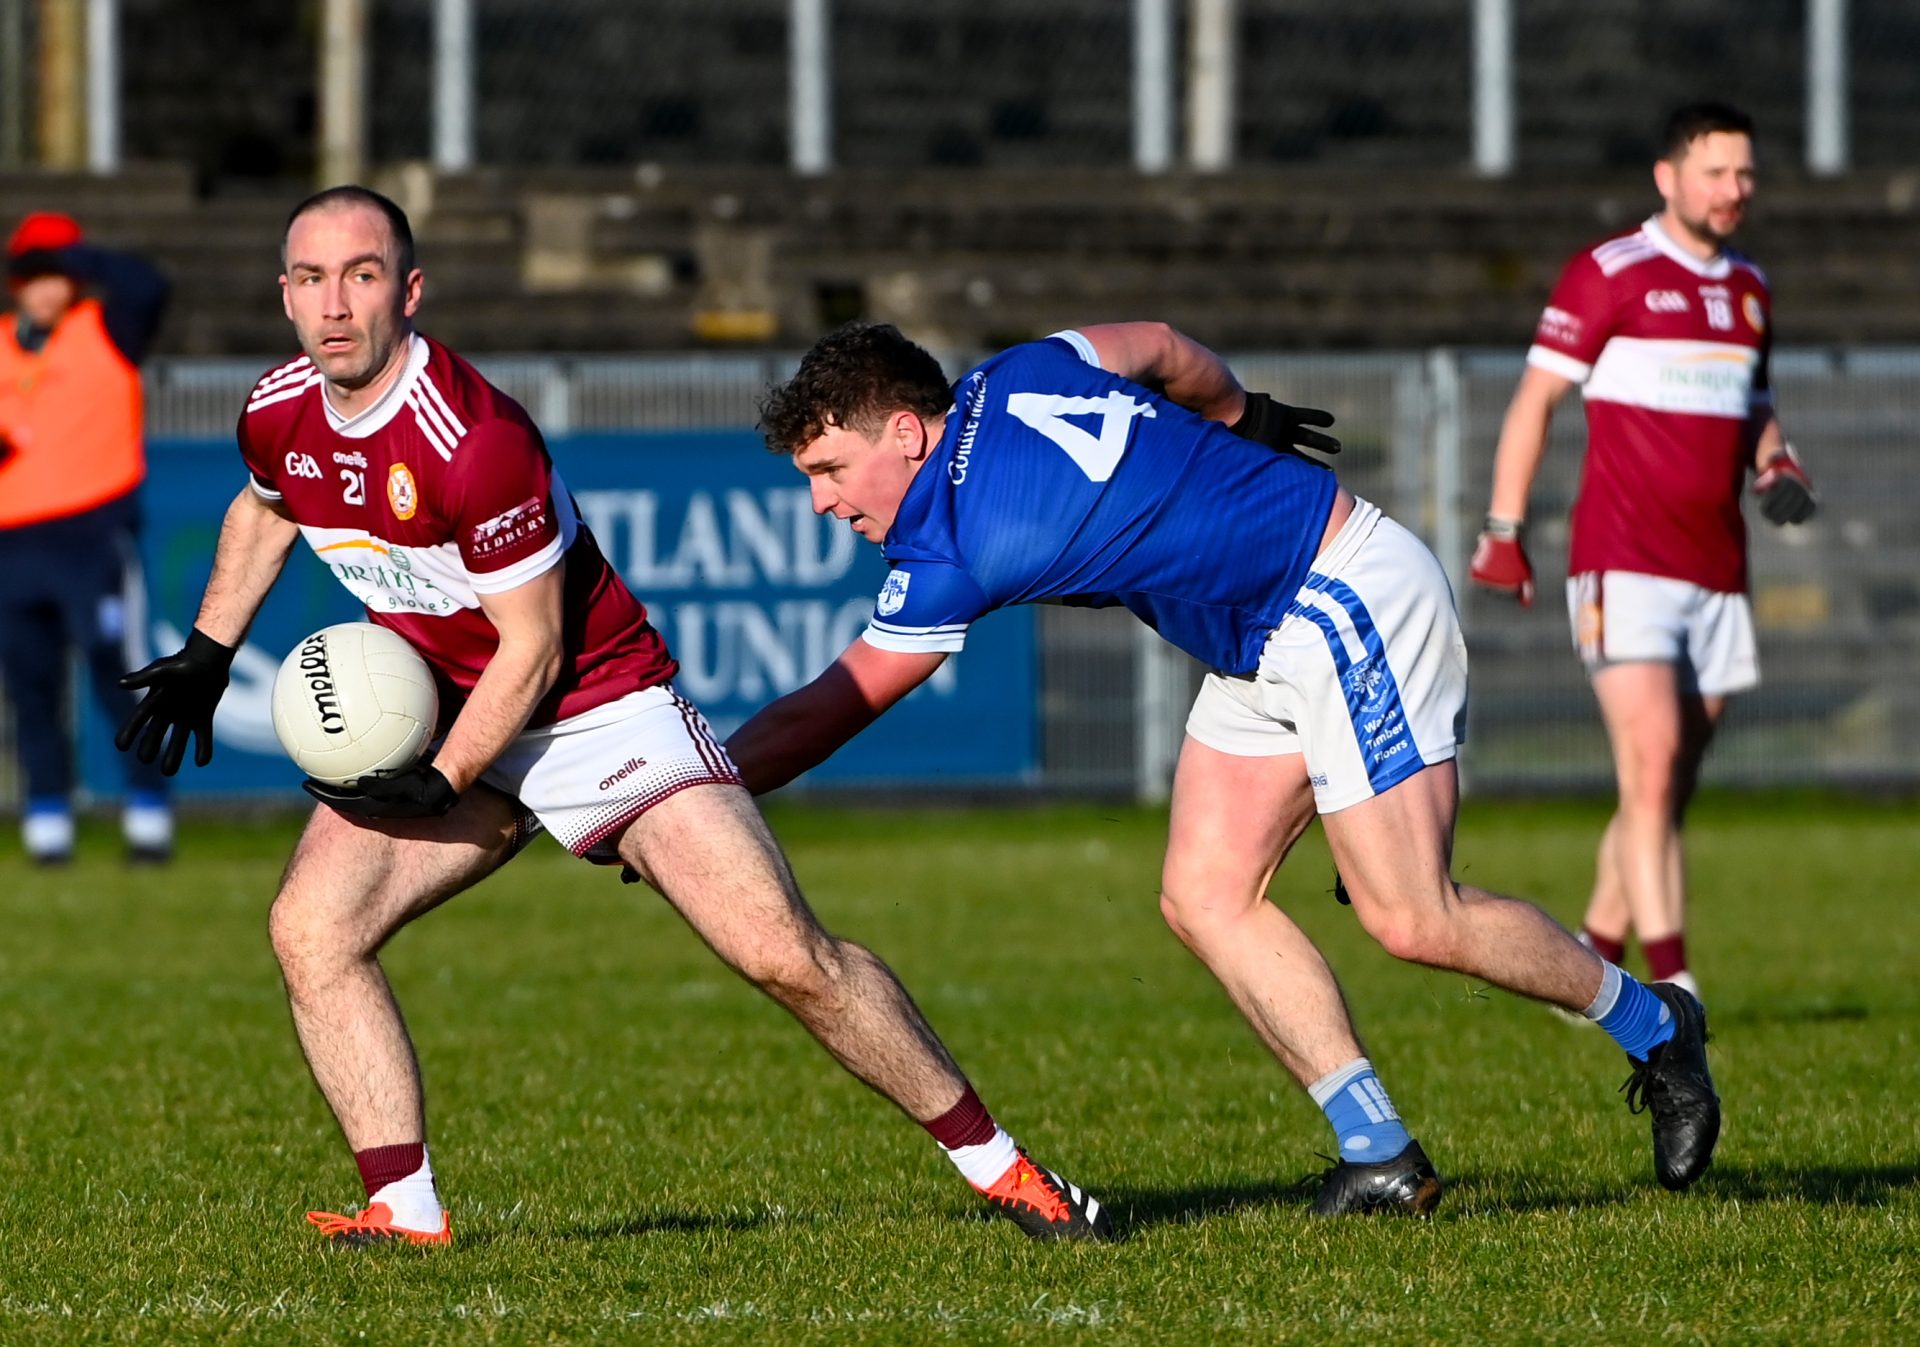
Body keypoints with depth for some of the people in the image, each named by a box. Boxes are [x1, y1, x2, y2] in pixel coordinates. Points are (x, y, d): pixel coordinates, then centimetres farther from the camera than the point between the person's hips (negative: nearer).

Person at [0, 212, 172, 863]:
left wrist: (77, 256, -12)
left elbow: (147, 287, -17)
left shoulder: (106, 332, 2)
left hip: (96, 536, -5)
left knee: (120, 676, -8)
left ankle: (148, 814, -3)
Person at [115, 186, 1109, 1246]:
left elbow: (533, 647, -20)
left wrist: (440, 786, -24)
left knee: (786, 957, -13)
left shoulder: (475, 440, -28)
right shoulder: (277, 417, -6)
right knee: (310, 929, -15)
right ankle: (404, 1209, -10)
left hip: (601, 707, -6)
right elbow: (264, 508, 21)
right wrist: (206, 653, 18)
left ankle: (996, 1166, 1)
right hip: (443, 719, 6)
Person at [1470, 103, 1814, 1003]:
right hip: (1622, 567, -7)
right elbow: (1535, 398, -3)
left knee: (1670, 786, 7)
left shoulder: (1749, 290, 16)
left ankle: (1594, 953, 20)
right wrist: (1504, 530, -8)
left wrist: (1777, 466, 5)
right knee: (1652, 763, -17)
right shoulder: (1609, 273, -5)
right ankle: (1669, 977, -22)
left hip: (1716, 573, 7)